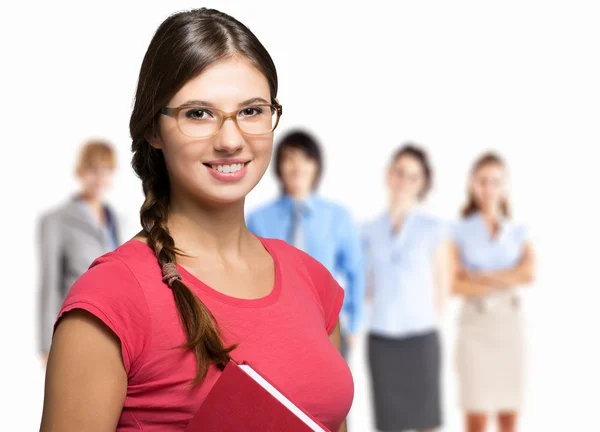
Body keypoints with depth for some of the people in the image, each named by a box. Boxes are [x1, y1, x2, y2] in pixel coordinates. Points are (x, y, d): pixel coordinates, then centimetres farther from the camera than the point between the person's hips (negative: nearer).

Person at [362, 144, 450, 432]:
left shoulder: (433, 229, -1)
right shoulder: (369, 232, 7)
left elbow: (442, 285, 3)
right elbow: (369, 286, 13)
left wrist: (428, 320, 3)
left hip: (421, 337, -2)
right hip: (382, 339, 2)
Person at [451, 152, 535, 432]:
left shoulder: (518, 232, 9)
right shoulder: (460, 232, 2)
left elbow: (529, 274, -8)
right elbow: (455, 286, -8)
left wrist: (478, 277, -10)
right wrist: (506, 281, -10)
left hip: (510, 324, 2)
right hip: (475, 324, -2)